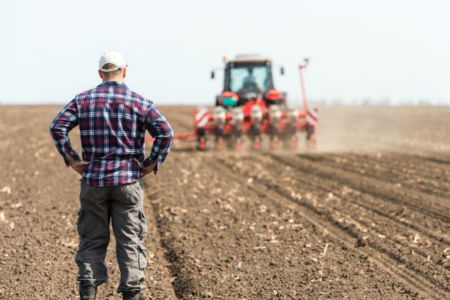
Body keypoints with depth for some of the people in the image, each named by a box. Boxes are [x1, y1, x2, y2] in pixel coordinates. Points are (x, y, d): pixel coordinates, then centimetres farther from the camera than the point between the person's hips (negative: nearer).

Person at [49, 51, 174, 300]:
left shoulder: (84, 100, 4)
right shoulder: (139, 102, 0)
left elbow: (57, 127, -6)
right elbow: (165, 133, -11)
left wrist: (72, 160, -2)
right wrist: (151, 165, -4)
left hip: (93, 179, 1)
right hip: (127, 181, -1)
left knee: (92, 239, 9)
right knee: (129, 241, 5)